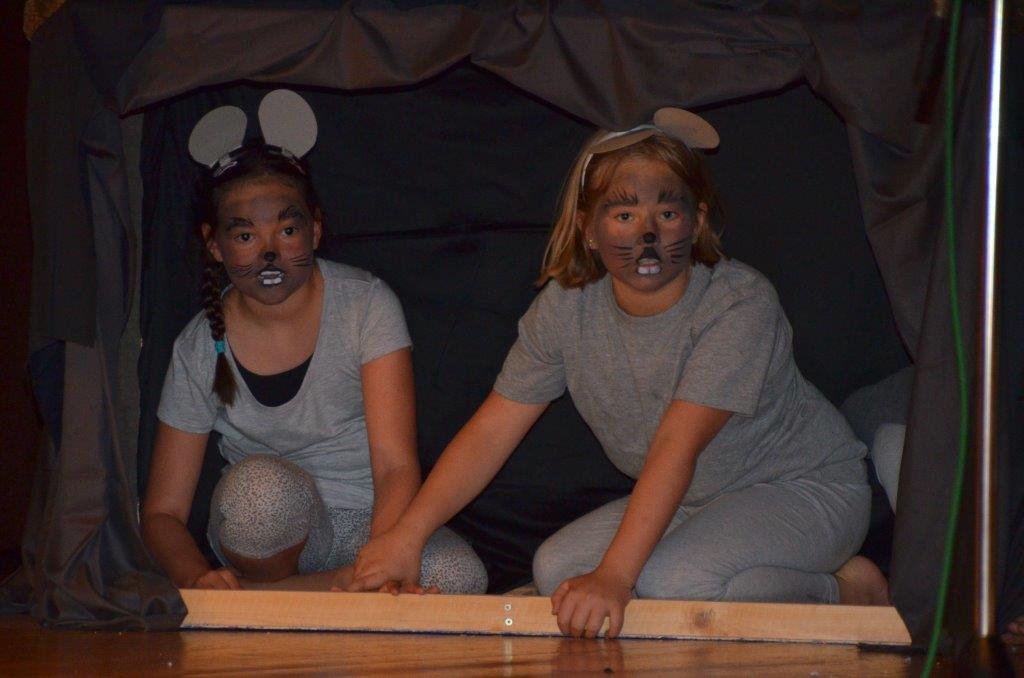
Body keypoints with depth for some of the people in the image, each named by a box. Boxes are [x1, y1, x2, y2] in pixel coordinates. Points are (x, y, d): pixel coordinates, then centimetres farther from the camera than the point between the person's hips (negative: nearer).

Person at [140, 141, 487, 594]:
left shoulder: (366, 304, -9)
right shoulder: (200, 348, -5)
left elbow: (396, 466, -18)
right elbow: (162, 512, -4)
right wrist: (198, 578, -28)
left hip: (371, 524, 0)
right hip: (273, 537, 0)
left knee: (459, 577, -33)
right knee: (262, 483, -35)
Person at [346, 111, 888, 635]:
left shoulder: (740, 305, -26)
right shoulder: (564, 306, -9)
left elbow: (675, 449, -35)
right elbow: (492, 431, -8)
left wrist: (614, 577, -43)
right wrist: (407, 534, -19)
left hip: (807, 487, -7)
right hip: (695, 501, 7)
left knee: (673, 578, -32)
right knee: (556, 569, -12)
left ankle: (844, 591, -8)